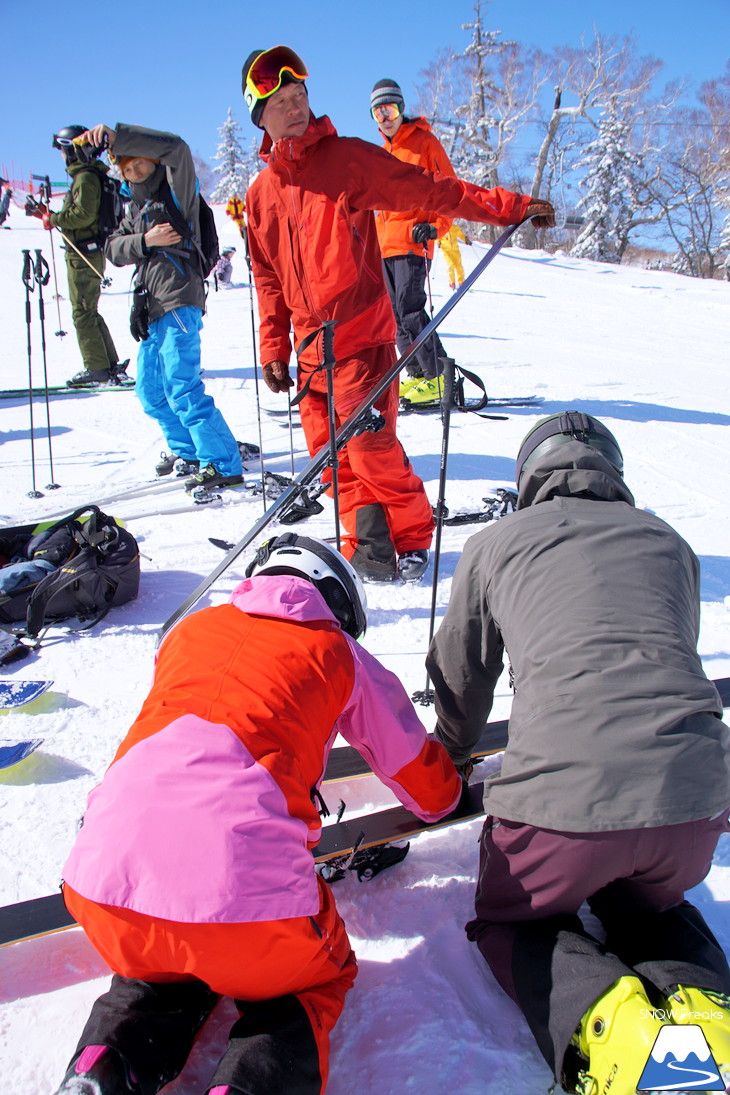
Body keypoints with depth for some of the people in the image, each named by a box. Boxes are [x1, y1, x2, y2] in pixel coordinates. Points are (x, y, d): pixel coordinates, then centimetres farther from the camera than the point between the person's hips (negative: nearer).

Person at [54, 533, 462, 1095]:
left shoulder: (191, 629, 24)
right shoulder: (338, 653, 15)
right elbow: (427, 784, 27)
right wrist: (445, 793, 51)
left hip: (102, 881, 5)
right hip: (244, 890, -4)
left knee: (159, 973, 36)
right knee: (314, 980, 27)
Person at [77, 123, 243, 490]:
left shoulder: (176, 189, 1)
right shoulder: (136, 208, 23)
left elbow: (175, 147, -19)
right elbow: (114, 248, 11)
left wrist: (115, 137, -25)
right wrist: (145, 241, -9)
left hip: (179, 301, -9)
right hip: (151, 309, 9)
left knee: (182, 389, -16)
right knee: (150, 389, 15)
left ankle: (223, 464, -14)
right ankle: (184, 449, 31)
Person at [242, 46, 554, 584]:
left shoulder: (346, 158, -1)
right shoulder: (261, 193, 13)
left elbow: (429, 190, -4)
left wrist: (510, 206, -10)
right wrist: (274, 349, 13)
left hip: (361, 337, -5)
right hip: (311, 347, 6)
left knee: (371, 447, -9)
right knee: (331, 451, 5)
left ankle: (413, 540, 12)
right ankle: (368, 545, 18)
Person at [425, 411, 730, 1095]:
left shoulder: (495, 543, 13)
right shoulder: (669, 542, 21)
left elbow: (460, 679, 24)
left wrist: (449, 758, 45)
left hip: (562, 794, -3)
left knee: (511, 922, 26)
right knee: (645, 906, 35)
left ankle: (605, 1018, -3)